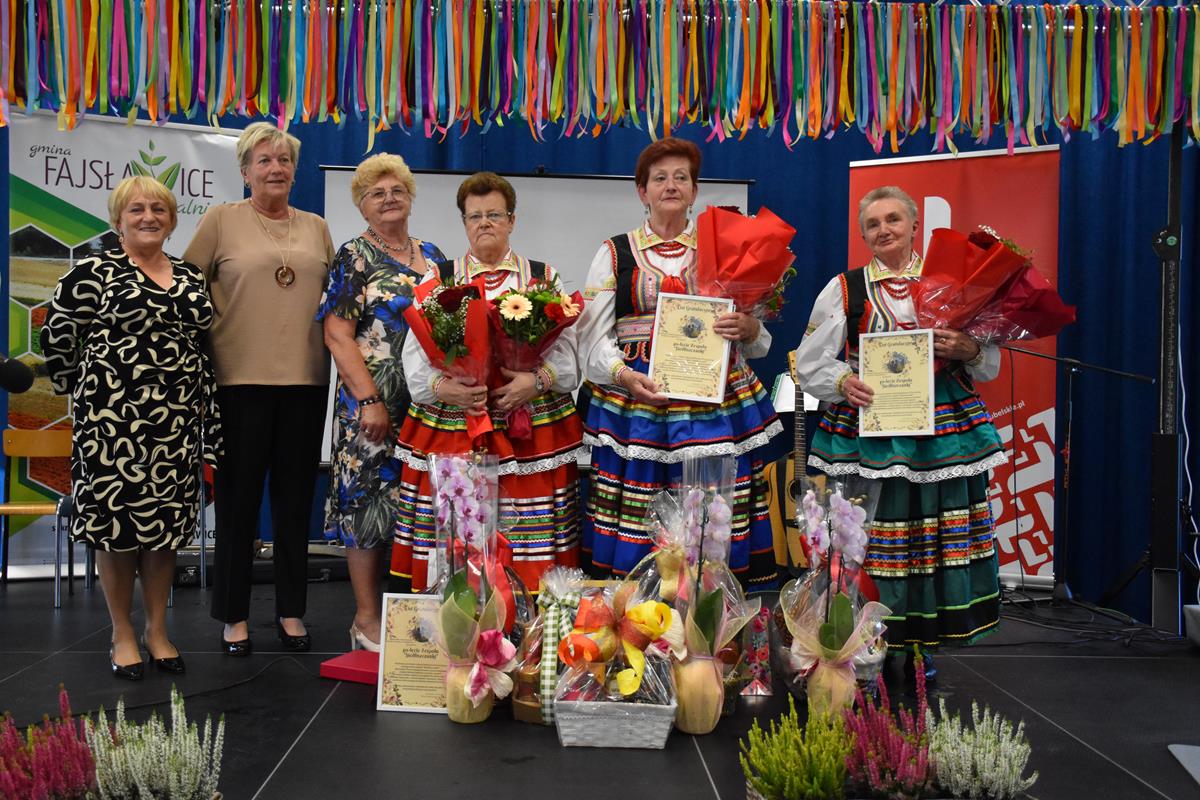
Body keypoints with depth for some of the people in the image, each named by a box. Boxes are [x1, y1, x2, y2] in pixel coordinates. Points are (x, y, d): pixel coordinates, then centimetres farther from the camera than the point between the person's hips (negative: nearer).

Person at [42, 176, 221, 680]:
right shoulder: (93, 272, -3)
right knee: (115, 522, 2)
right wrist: (84, 390, 7)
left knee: (167, 525, 9)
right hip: (114, 418, -4)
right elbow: (57, 336, 1)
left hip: (177, 422, 4)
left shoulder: (191, 277, 12)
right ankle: (122, 634, 17)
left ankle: (157, 630, 23)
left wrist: (206, 416, 12)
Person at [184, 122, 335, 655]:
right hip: (240, 379, -3)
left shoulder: (316, 228, 13)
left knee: (295, 498, 9)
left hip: (305, 379, 3)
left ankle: (291, 610, 21)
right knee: (238, 497, 4)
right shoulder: (221, 220, 2)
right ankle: (234, 615, 17)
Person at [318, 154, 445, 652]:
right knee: (369, 504, -1)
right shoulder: (354, 257, -2)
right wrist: (369, 400, -16)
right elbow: (337, 335, -9)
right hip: (373, 405, -5)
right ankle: (367, 619, 10)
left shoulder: (433, 257, 14)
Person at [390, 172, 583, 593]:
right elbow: (415, 356, 4)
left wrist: (538, 380, -15)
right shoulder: (438, 280, 13)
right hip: (450, 428, 0)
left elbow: (567, 350, 5)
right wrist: (445, 388, -16)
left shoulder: (544, 279, 14)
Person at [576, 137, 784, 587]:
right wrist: (624, 375, -15)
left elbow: (761, 344, 15)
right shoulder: (615, 254, 13)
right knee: (636, 551, -5)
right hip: (635, 403, -1)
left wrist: (749, 328, -8)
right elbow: (592, 338, 4)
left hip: (716, 405, 1)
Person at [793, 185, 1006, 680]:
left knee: (937, 536, 3)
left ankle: (921, 647, 16)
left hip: (941, 432, 2)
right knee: (868, 540, -3)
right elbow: (808, 365, 6)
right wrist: (842, 381, -14)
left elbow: (990, 365, 13)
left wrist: (968, 352, -9)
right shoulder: (843, 289, 8)